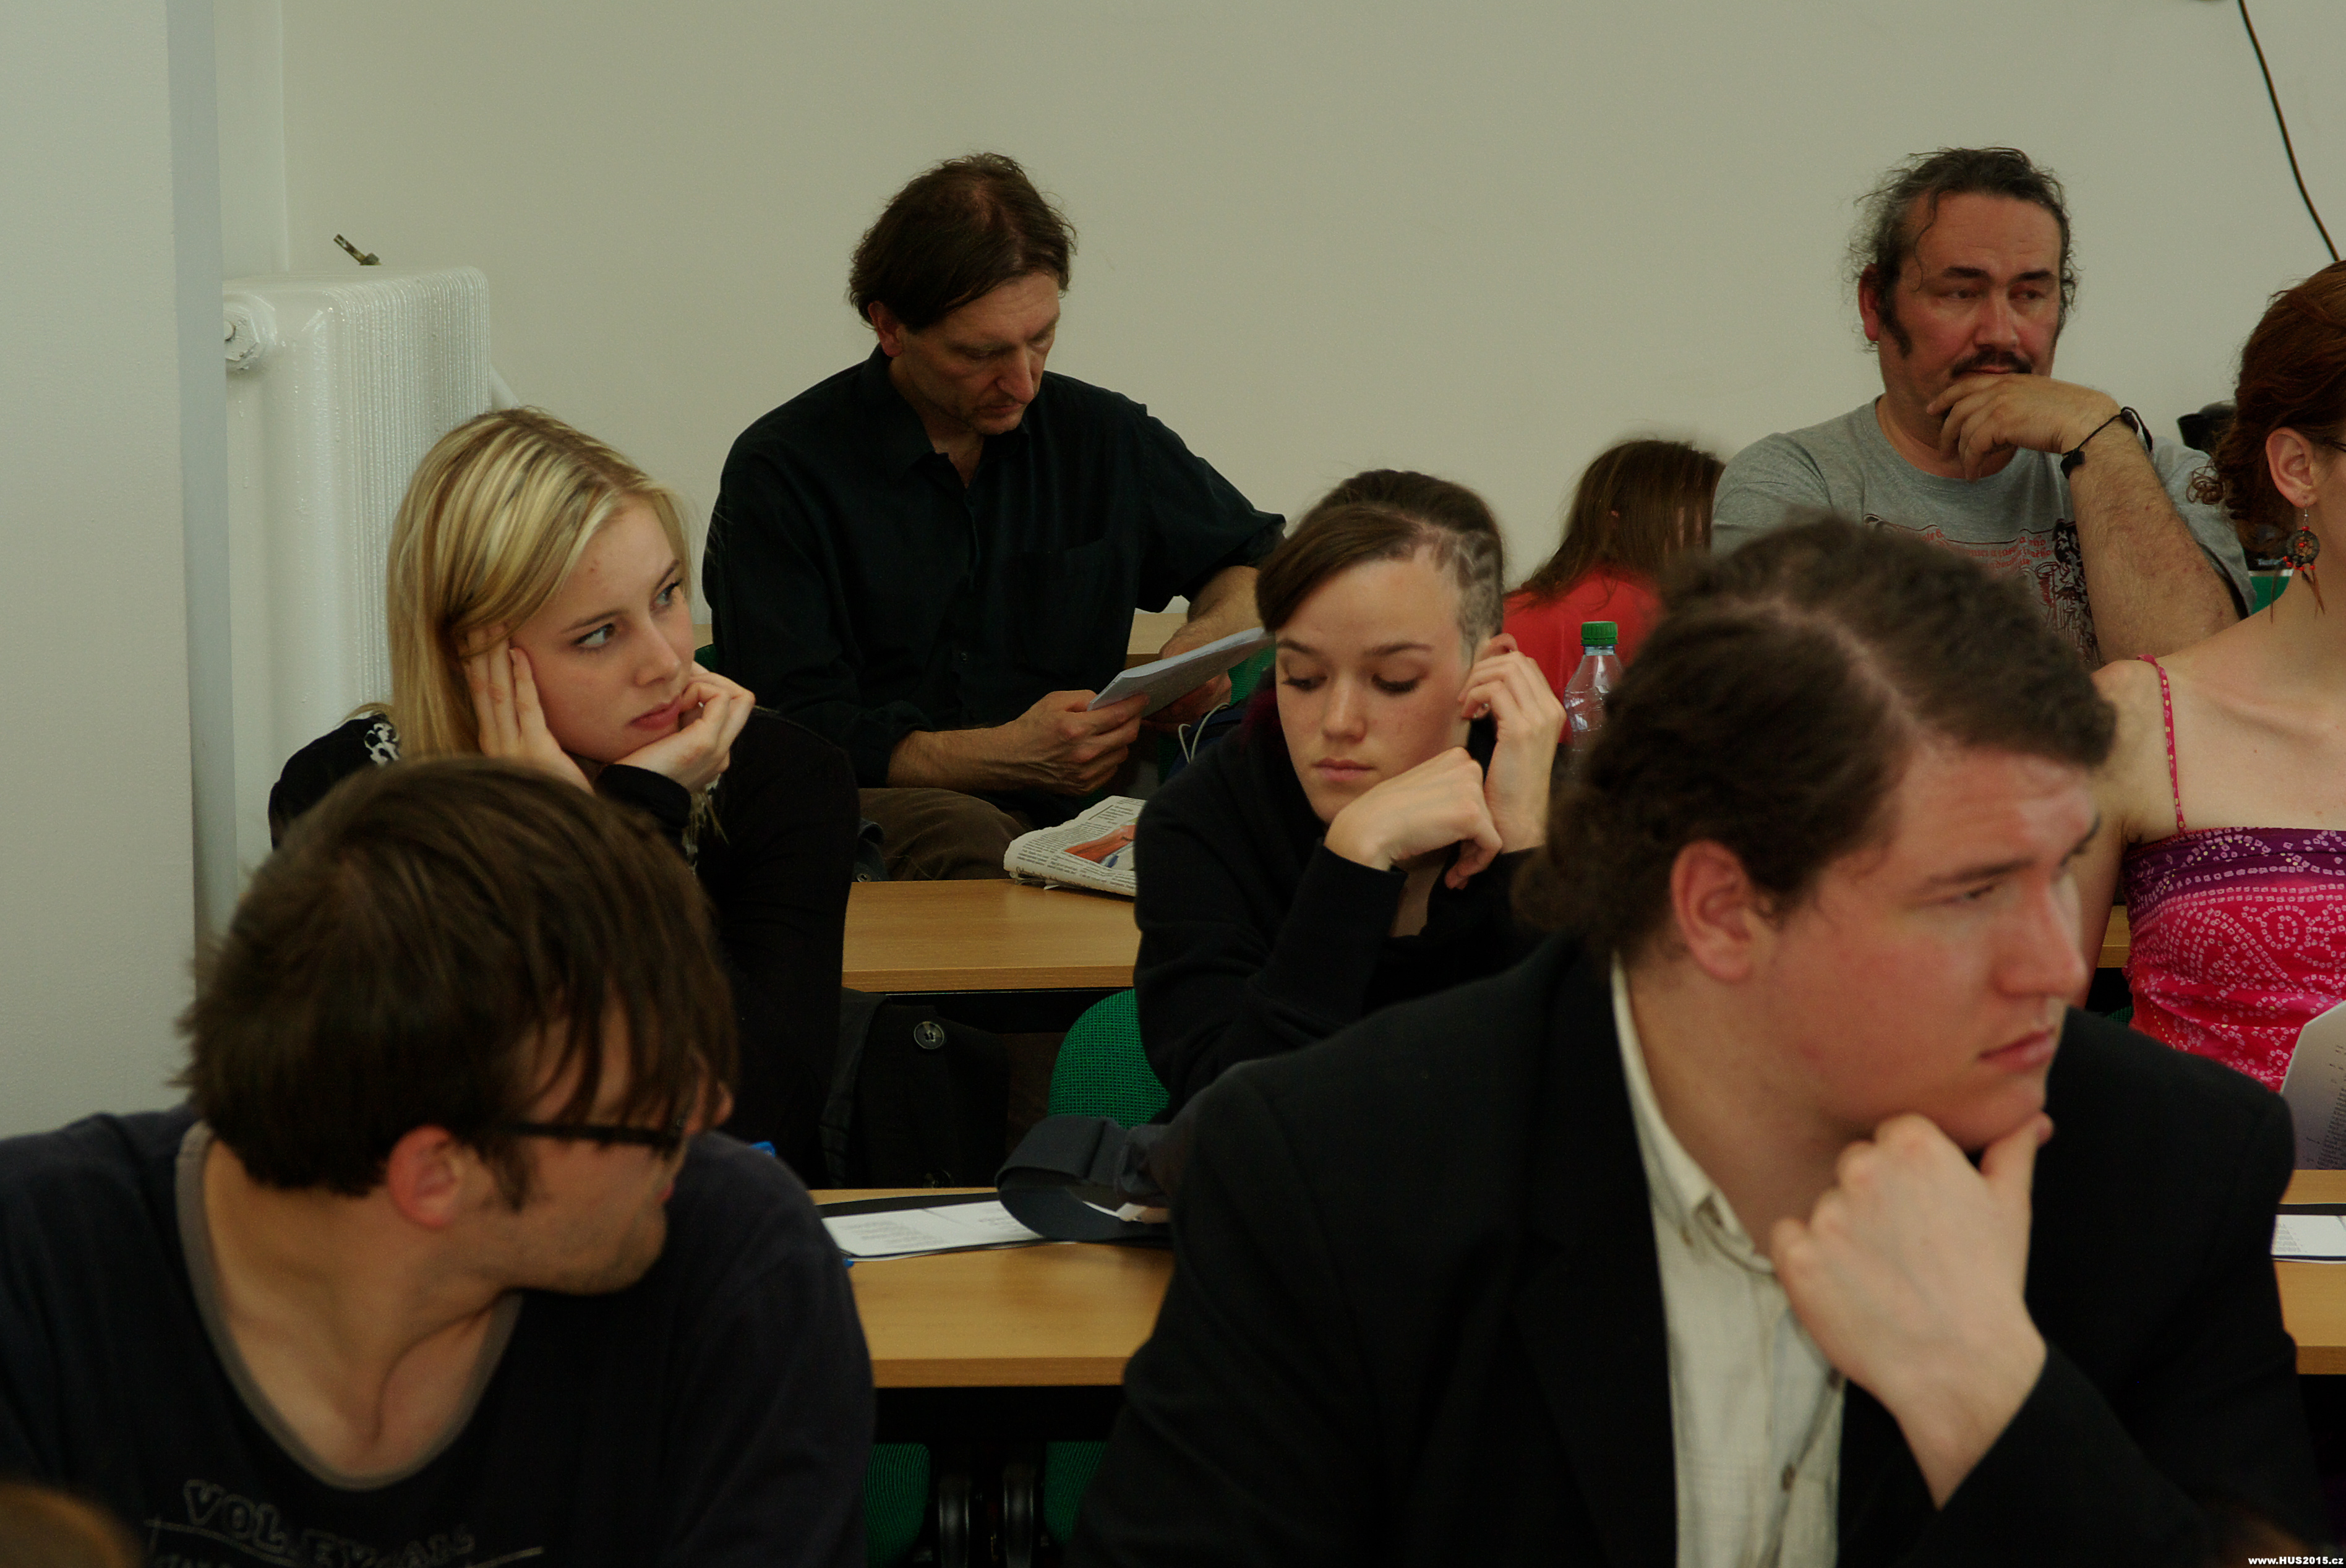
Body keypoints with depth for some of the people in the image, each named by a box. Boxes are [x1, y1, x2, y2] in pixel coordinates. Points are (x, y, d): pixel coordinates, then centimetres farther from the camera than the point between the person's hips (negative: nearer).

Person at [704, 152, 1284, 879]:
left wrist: (1209, 638, 6)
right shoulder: (784, 471, -1)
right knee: (964, 837, -41)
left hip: (1059, 817, 4)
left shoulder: (1105, 438, 13)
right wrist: (1010, 756, -22)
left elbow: (1255, 557, 32)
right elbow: (796, 738, -8)